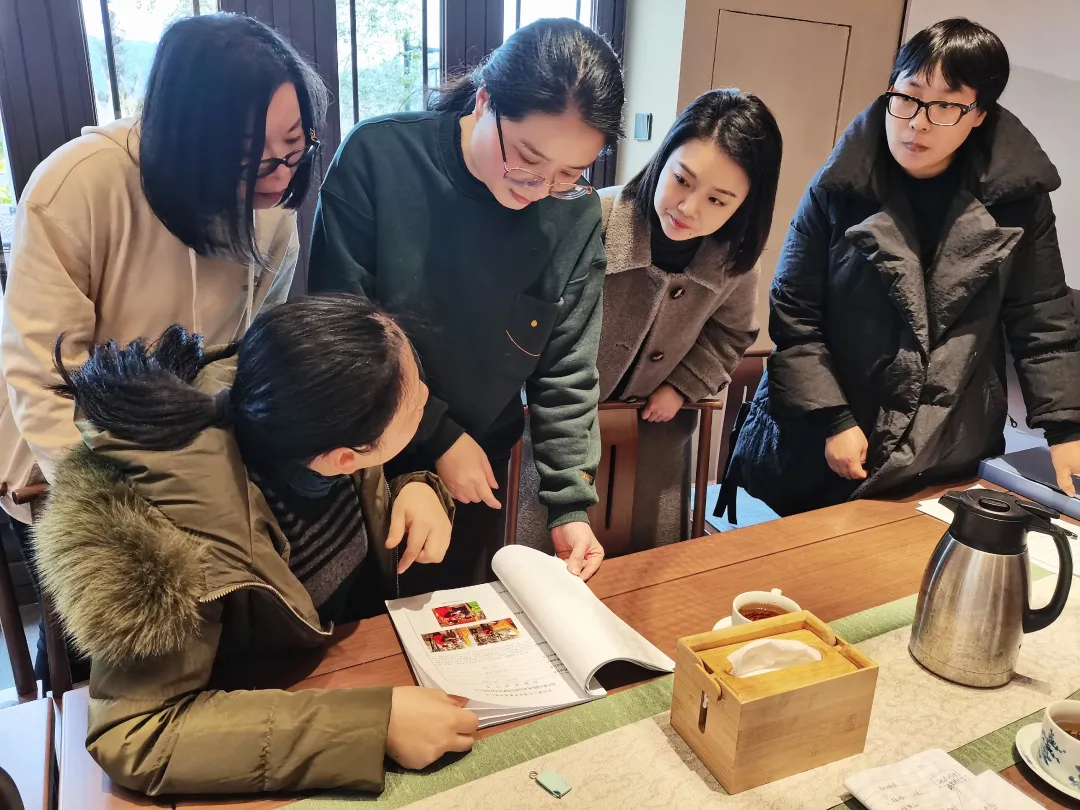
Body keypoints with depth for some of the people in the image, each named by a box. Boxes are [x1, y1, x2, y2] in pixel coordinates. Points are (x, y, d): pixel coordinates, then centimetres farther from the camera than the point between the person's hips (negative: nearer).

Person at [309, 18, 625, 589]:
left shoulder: (576, 217, -13)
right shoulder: (377, 157, -20)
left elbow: (565, 371, -7)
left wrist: (570, 503, -11)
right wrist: (438, 436, -16)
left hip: (481, 461, 2)